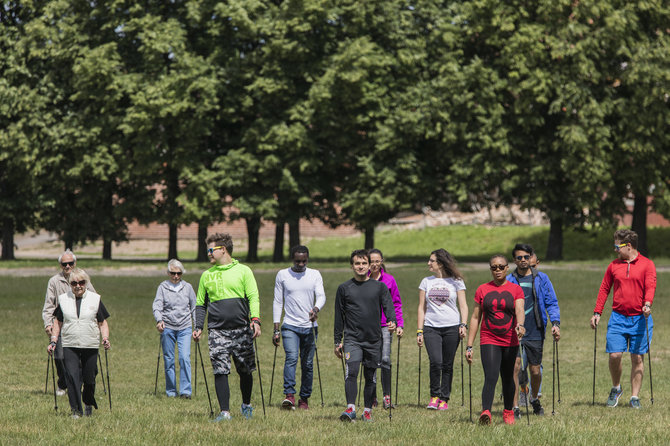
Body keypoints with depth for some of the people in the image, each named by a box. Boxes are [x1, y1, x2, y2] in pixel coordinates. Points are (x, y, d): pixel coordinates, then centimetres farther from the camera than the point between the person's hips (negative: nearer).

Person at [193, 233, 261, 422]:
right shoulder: (207, 275, 14)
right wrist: (198, 327, 5)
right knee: (220, 371, -9)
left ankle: (246, 405, 27)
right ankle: (224, 412, -8)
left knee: (245, 371, 7)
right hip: (217, 331, 1)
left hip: (242, 330, -1)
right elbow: (200, 304, 18)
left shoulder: (243, 271, 5)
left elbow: (253, 297, -2)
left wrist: (255, 320, -16)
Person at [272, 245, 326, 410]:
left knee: (308, 364, 3)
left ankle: (304, 398, 13)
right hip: (290, 326, -2)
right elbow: (277, 302, 6)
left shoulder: (315, 275, 7)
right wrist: (276, 330, 1)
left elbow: (321, 296, -3)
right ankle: (289, 395, -27)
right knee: (291, 358, -20)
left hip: (309, 327, 2)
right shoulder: (282, 275, 4)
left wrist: (315, 309, -27)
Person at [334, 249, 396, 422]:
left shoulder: (379, 287, 7)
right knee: (351, 371, -20)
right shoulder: (344, 288, 7)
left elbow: (388, 306, -1)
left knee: (370, 377, 7)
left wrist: (392, 322, -23)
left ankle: (367, 410, 19)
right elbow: (339, 317, 11)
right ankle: (350, 409, -25)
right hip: (352, 339, -1)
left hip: (374, 340, 1)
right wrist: (337, 342, 10)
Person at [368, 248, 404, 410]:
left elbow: (396, 304, 9)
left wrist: (399, 324, 1)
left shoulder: (389, 280, 4)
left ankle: (387, 396, -8)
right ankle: (372, 398, 12)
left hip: (385, 325, -1)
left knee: (385, 360, -13)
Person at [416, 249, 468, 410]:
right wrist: (419, 331, 6)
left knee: (447, 365, 1)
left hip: (452, 327, -1)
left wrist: (463, 325, -11)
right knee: (435, 362, -15)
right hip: (431, 328, 1)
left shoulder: (456, 282, 5)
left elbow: (463, 306, 4)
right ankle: (434, 396, -1)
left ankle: (444, 399, 10)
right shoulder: (426, 282, 12)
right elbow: (422, 308, 13)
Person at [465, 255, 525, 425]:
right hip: (489, 341, -1)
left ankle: (508, 412, 30)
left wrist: (520, 325, -35)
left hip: (510, 342, 1)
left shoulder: (515, 290, 5)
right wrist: (469, 346, 4)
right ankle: (486, 413, -31)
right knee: (491, 377, -18)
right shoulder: (482, 290, 7)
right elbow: (475, 318, 8)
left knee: (508, 378, 12)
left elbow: (519, 310, -12)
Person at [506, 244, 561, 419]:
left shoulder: (541, 279, 6)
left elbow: (552, 303, 6)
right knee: (515, 366, -16)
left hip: (535, 332, 1)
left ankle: (534, 399, 36)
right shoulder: (508, 281, 5)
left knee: (535, 371, 8)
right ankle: (515, 406, -11)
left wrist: (555, 323, -8)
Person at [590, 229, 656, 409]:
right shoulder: (614, 265, 10)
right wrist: (597, 313, 7)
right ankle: (616, 389, 17)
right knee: (614, 355, -7)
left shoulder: (647, 265, 0)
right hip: (618, 318, 2)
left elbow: (650, 286, -11)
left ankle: (635, 397, 9)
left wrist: (647, 304, -30)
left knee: (637, 358, 1)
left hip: (640, 319, -2)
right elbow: (604, 289, 14)